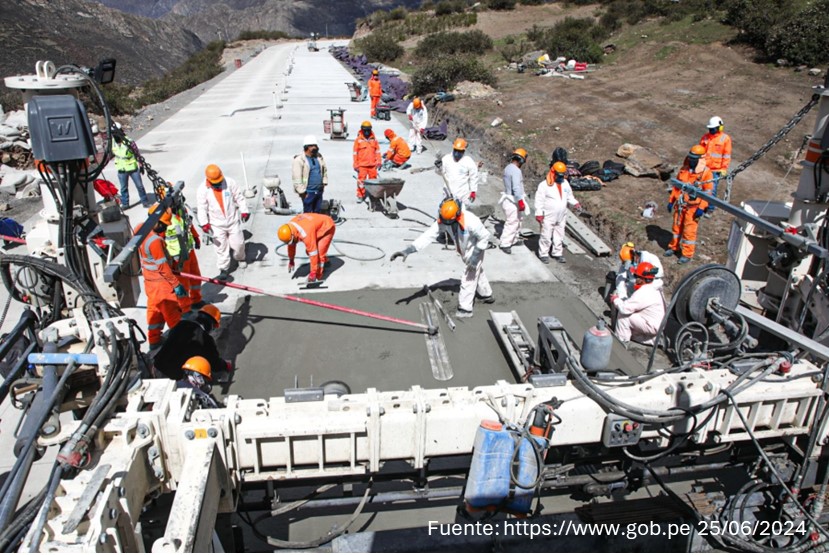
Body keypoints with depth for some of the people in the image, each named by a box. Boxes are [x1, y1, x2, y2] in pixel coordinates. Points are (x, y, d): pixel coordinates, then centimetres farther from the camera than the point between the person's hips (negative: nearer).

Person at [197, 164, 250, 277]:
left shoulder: (230, 183, -10)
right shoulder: (203, 190, -11)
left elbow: (239, 197, -2)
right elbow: (202, 208, -8)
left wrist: (244, 211, -5)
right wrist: (204, 223, -13)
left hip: (233, 220, 1)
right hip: (216, 224, -1)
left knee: (238, 243, 9)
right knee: (221, 247, 5)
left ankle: (240, 258, 41)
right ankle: (224, 268, 21)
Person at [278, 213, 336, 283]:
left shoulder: (305, 234, -40)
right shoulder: (290, 227, -15)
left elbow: (313, 253, -36)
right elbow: (291, 244, 3)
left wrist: (313, 272, -29)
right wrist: (291, 260, 13)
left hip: (327, 228, -9)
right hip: (319, 225, 9)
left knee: (319, 253, -18)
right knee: (308, 251, 9)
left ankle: (318, 276, -5)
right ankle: (325, 262, 33)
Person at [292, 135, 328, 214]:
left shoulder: (319, 157, 10)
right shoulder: (299, 160, -11)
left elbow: (324, 170, 25)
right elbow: (296, 178, -14)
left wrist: (324, 182, 15)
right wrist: (302, 192, -16)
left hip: (319, 190, 6)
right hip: (308, 192, -6)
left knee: (318, 212, 14)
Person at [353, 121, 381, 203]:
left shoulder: (374, 140, 6)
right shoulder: (358, 140, -1)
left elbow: (377, 151, 12)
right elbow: (355, 153, 1)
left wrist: (379, 161, 4)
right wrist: (356, 165, -2)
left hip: (373, 165, 2)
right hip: (362, 165, -2)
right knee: (361, 180, -3)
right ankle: (360, 196, 5)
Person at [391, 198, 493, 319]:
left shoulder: (471, 221, -41)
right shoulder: (443, 220, -27)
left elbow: (485, 236, -26)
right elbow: (428, 235, -33)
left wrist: (475, 255, -30)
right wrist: (408, 250, -44)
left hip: (476, 249, -7)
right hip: (464, 251, 7)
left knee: (468, 278, -7)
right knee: (478, 272, 27)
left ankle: (465, 309, 4)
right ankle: (487, 295, 51)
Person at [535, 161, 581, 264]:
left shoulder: (565, 183, 7)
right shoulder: (544, 185, -12)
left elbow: (569, 196, 18)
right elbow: (539, 200, -13)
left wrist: (575, 203, -1)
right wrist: (539, 213, -17)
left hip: (561, 216, 6)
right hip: (548, 216, -6)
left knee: (559, 236, 12)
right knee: (546, 236, -2)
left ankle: (557, 253, 24)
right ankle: (543, 254, 8)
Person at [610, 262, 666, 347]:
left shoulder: (643, 292, -26)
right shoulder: (653, 288, 4)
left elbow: (624, 308, -26)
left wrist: (615, 300, -8)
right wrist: (620, 299, 4)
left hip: (653, 327, -10)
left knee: (623, 314, -14)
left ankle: (621, 342, -3)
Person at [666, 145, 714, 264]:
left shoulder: (706, 172, -11)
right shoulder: (684, 169, 5)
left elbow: (707, 192, -11)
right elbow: (676, 186, 12)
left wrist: (702, 208, -17)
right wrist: (671, 201, 12)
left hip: (693, 207, -5)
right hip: (680, 205, 5)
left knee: (689, 230, 0)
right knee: (677, 226, 16)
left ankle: (687, 254, 10)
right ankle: (674, 247, 33)